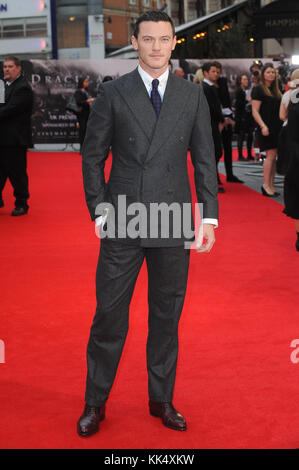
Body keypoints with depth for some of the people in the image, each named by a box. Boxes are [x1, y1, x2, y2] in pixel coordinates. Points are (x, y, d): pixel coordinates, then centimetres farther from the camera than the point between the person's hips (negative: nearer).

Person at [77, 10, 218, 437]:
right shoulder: (112, 93, 1)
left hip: (173, 225, 2)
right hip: (122, 224, -1)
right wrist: (99, 211, -4)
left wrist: (209, 216, 0)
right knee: (109, 314, 5)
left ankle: (162, 399, 28)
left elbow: (204, 160, 7)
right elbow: (93, 157, 3)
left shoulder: (193, 96, 6)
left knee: (167, 316, 11)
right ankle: (96, 403, 22)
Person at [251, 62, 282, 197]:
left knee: (273, 157, 6)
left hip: (277, 128, 7)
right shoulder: (258, 90, -5)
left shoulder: (276, 90, 17)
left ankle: (271, 186, 10)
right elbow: (255, 111, -11)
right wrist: (263, 126, -20)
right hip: (266, 128, -7)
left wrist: (282, 124, 12)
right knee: (271, 155, -11)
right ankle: (266, 185, -5)